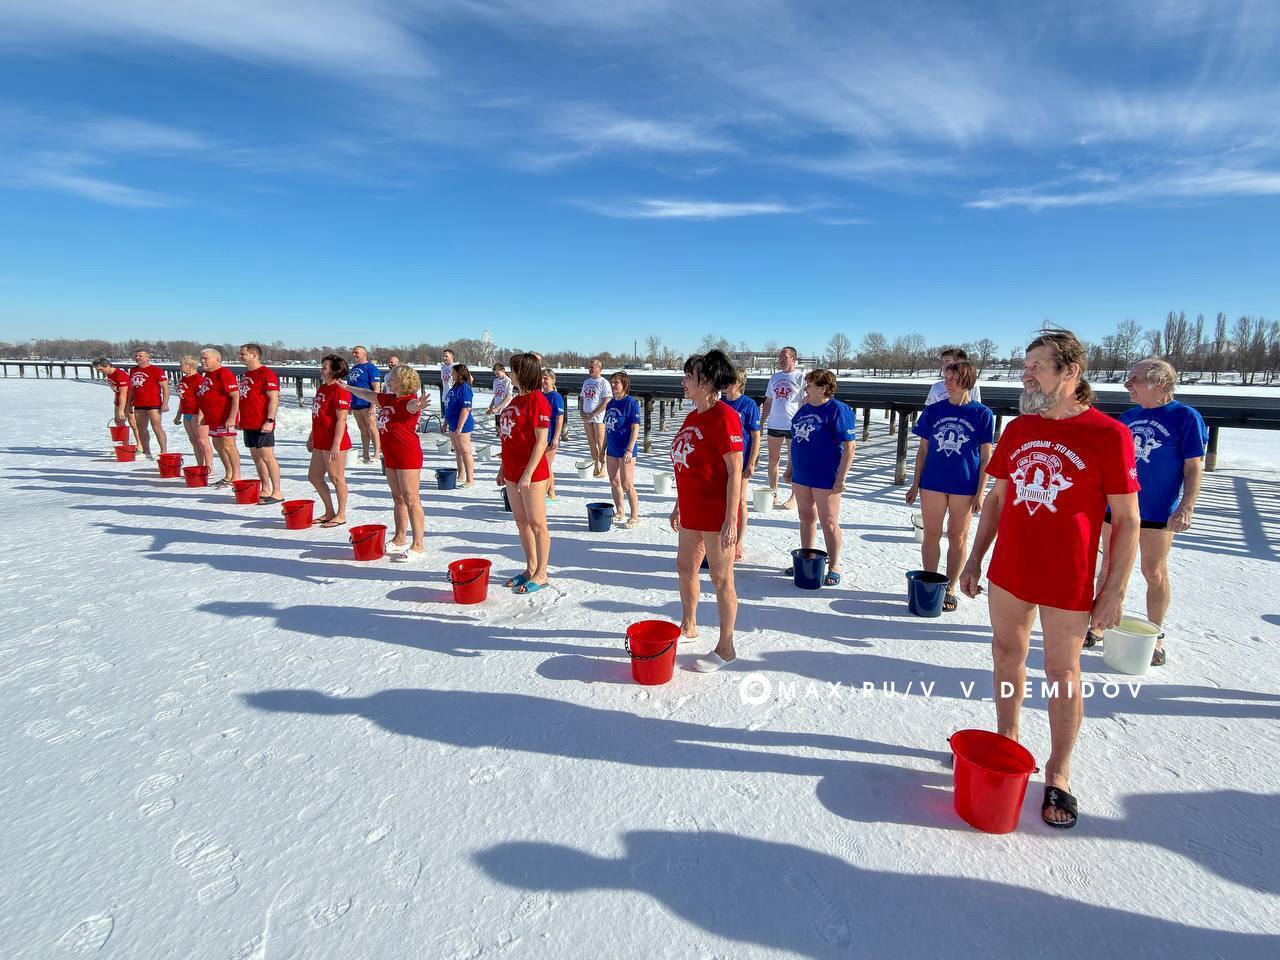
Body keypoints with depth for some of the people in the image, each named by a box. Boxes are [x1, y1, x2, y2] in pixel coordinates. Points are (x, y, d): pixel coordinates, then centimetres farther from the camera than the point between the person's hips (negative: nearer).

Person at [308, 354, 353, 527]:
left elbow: (341, 419, -20)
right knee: (314, 476, 15)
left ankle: (341, 515, 13)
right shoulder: (322, 387, 14)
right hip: (320, 442, 10)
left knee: (336, 478, 0)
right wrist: (311, 437, 22)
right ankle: (329, 512, 26)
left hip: (334, 442, -10)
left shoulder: (340, 390, -15)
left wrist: (336, 444, -23)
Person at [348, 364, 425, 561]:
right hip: (391, 456, 10)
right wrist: (348, 387, 43)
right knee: (398, 498, 17)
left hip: (408, 456, -10)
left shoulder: (409, 400, -15)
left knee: (411, 500, -10)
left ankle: (418, 546, -9)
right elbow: (368, 394, 29)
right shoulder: (388, 399, 12)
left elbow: (412, 406, -39)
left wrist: (418, 406, -63)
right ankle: (399, 539, 29)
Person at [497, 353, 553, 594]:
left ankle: (541, 574, 11)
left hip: (532, 474, -9)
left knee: (537, 524, 1)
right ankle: (530, 569, 27)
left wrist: (528, 473, -20)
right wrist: (504, 467, 17)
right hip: (513, 473, 9)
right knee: (521, 522, 15)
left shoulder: (537, 400, -14)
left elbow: (541, 442, -17)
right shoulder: (516, 401, 14)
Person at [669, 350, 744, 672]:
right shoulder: (692, 417, 11)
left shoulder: (724, 417, -17)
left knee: (721, 579, 3)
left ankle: (725, 648, 18)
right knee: (685, 567, 21)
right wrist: (679, 505, 20)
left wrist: (731, 520, -21)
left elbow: (735, 472, -19)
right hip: (692, 511, 9)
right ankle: (688, 625, 43)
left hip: (717, 514, -9)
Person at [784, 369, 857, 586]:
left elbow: (850, 446, -16)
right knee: (806, 518, 15)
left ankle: (834, 566, 15)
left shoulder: (838, 410, -13)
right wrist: (789, 468, 18)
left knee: (829, 523, 2)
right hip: (801, 476, 7)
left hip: (825, 478, -7)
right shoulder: (804, 409, 11)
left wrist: (841, 478, -19)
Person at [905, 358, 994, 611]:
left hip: (965, 486, -2)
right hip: (932, 483, 2)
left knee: (957, 538, 8)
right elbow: (922, 450, 8)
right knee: (931, 536, 7)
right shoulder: (933, 411, 3)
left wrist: (980, 492, -6)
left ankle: (950, 589, 19)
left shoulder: (982, 414, -3)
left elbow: (986, 456, -2)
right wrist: (915, 484, 6)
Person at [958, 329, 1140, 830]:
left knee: (1062, 673, 8)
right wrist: (975, 559, 10)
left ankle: (1057, 775, 23)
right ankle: (1006, 740, 35)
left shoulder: (1109, 435, -11)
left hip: (1066, 581, -5)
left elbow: (1126, 521, -8)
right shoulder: (1018, 429, 4)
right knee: (1007, 656, 16)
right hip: (1008, 572, 5)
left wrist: (1115, 590, -10)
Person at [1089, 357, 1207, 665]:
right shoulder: (1128, 417, 9)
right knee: (1108, 569, 10)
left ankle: (1156, 636, 20)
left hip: (1158, 512, -5)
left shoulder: (1185, 417, -7)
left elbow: (1194, 467, -9)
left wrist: (1186, 508, -17)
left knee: (1154, 574, 5)